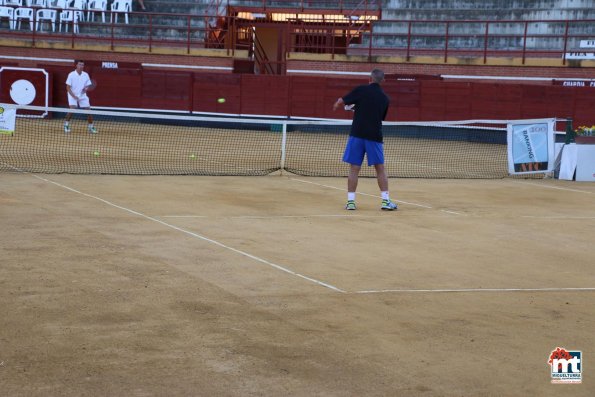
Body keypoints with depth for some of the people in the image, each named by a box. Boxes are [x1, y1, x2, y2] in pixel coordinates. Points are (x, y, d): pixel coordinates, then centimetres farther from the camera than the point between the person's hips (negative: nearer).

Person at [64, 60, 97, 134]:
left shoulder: (86, 75, -1)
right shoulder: (71, 75, -12)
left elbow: (89, 86, 4)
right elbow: (68, 88, -11)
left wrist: (86, 89, -20)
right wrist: (74, 96, -22)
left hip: (83, 96, 4)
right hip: (73, 96, -4)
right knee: (72, 109, -24)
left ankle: (91, 127, 14)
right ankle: (66, 125, -7)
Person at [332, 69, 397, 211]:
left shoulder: (361, 90, -2)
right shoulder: (385, 99, 8)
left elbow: (341, 101, 0)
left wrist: (337, 104, 25)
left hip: (357, 134, -1)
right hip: (375, 136, 1)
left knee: (354, 168, 4)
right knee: (380, 168, 8)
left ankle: (350, 201, 2)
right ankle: (386, 200, 5)